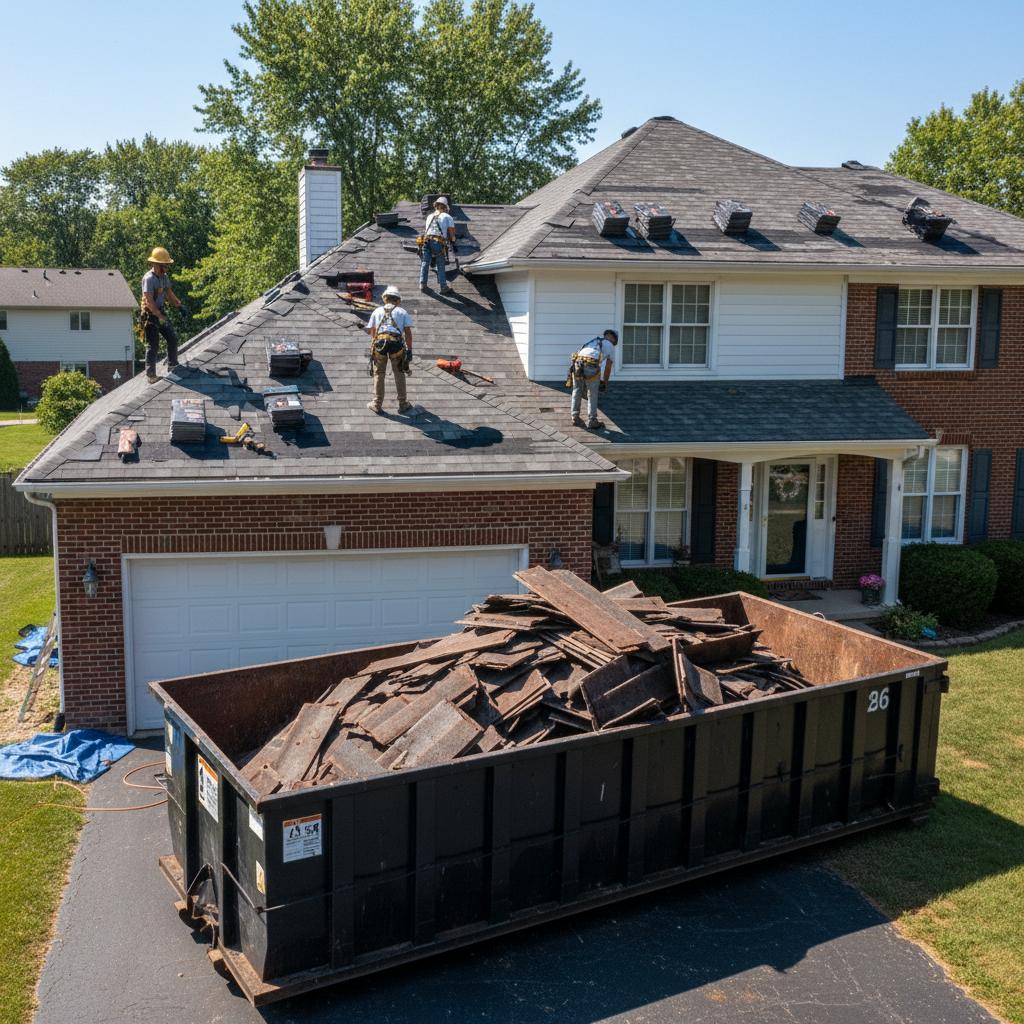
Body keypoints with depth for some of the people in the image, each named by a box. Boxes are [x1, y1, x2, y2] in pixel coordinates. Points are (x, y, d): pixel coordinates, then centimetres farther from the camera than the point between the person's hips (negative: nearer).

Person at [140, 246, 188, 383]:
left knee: (173, 339, 12)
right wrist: (161, 317, -32)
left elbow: (169, 292, 25)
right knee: (153, 345, -5)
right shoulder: (149, 278, -21)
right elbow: (149, 301, -28)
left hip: (160, 312, 9)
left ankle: (172, 367, 27)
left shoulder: (164, 276, 7)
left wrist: (179, 305, 20)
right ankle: (150, 375, 2)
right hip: (150, 314, -9)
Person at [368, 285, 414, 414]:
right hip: (397, 342, -1)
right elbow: (408, 332, 10)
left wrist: (373, 347, 34)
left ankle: (377, 404, 15)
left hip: (379, 341, 1)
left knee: (378, 374, 12)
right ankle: (403, 404, 17)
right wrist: (409, 350, 12)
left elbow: (372, 331, 23)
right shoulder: (402, 312, 18)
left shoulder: (377, 311, 22)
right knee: (399, 373, 13)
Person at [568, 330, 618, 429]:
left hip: (577, 362, 4)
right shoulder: (611, 347, 23)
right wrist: (605, 384, 41)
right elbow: (608, 368, 29)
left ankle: (575, 418, 21)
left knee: (577, 391, 18)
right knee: (592, 394, 10)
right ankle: (592, 420, 10)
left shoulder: (592, 341, 35)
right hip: (591, 366, -4)